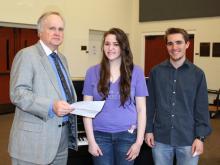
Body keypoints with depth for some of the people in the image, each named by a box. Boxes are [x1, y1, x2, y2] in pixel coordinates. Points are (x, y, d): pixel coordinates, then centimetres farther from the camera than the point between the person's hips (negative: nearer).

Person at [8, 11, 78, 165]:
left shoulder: (62, 58, 16)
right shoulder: (26, 55, -9)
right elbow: (18, 93, -19)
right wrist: (51, 106, -29)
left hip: (62, 136, 8)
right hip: (35, 139, -7)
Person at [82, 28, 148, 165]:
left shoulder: (136, 72, -1)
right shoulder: (93, 72, 0)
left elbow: (141, 109, 0)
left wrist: (139, 141, -5)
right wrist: (91, 140, -4)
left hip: (127, 134, 0)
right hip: (100, 135, 0)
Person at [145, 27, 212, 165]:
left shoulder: (198, 74, -2)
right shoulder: (156, 72, 0)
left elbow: (202, 109, -1)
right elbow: (150, 104, 4)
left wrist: (200, 137, -6)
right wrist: (148, 129, 2)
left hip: (188, 139, -1)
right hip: (160, 138, 1)